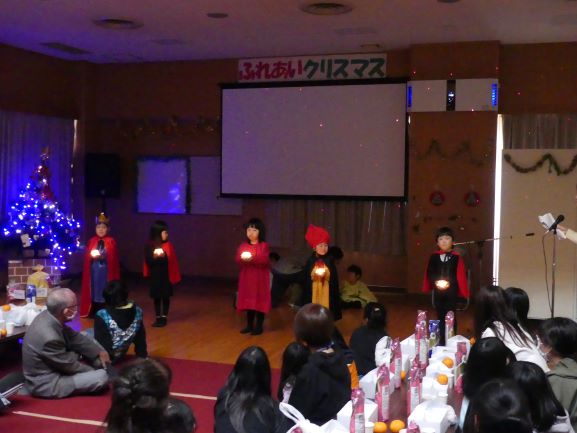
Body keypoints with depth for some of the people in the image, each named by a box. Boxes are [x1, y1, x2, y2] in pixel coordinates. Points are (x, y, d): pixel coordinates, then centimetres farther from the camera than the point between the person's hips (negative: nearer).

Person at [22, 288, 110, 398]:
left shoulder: (48, 316, -10)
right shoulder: (49, 337, -35)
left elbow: (74, 337, 5)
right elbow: (70, 365, -20)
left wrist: (99, 351, 1)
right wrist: (96, 370, -4)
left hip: (50, 369, 9)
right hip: (45, 384, -9)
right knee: (102, 377, -16)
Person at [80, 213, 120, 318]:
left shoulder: (111, 242, -3)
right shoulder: (92, 241, 7)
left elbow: (113, 258, -5)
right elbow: (87, 257, 8)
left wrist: (101, 256, -18)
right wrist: (93, 255, -13)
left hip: (106, 271, -3)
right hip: (94, 271, 3)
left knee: (105, 291, -1)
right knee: (94, 291, 5)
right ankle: (94, 312, 14)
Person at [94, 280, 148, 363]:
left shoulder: (102, 316, -28)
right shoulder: (137, 311, -15)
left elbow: (100, 343, -22)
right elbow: (140, 339, -3)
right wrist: (143, 357, 10)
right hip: (119, 356, 4)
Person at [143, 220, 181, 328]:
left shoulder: (168, 245, -3)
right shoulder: (149, 246, -3)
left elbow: (172, 260, -3)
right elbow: (148, 261, -6)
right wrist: (154, 257, -21)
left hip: (166, 276, 0)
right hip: (154, 276, 1)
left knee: (165, 297, 4)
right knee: (156, 297, 9)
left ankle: (164, 317, 14)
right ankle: (158, 317, 20)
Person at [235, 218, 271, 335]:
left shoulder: (264, 246, -5)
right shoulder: (243, 245, 8)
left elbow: (264, 261, -17)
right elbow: (238, 260, 1)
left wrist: (252, 259, -28)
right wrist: (243, 259, -21)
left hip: (260, 278, -4)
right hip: (247, 277, 4)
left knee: (259, 301, 0)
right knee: (248, 301, 10)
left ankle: (259, 326, 8)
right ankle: (249, 325, 20)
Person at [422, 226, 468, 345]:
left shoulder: (457, 257, -6)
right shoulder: (434, 257, 2)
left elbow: (461, 276, -6)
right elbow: (429, 273, 5)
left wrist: (449, 282, -14)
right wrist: (435, 281, -11)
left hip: (451, 292, -2)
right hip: (438, 292, 3)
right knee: (440, 316, 11)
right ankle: (441, 341, 21)